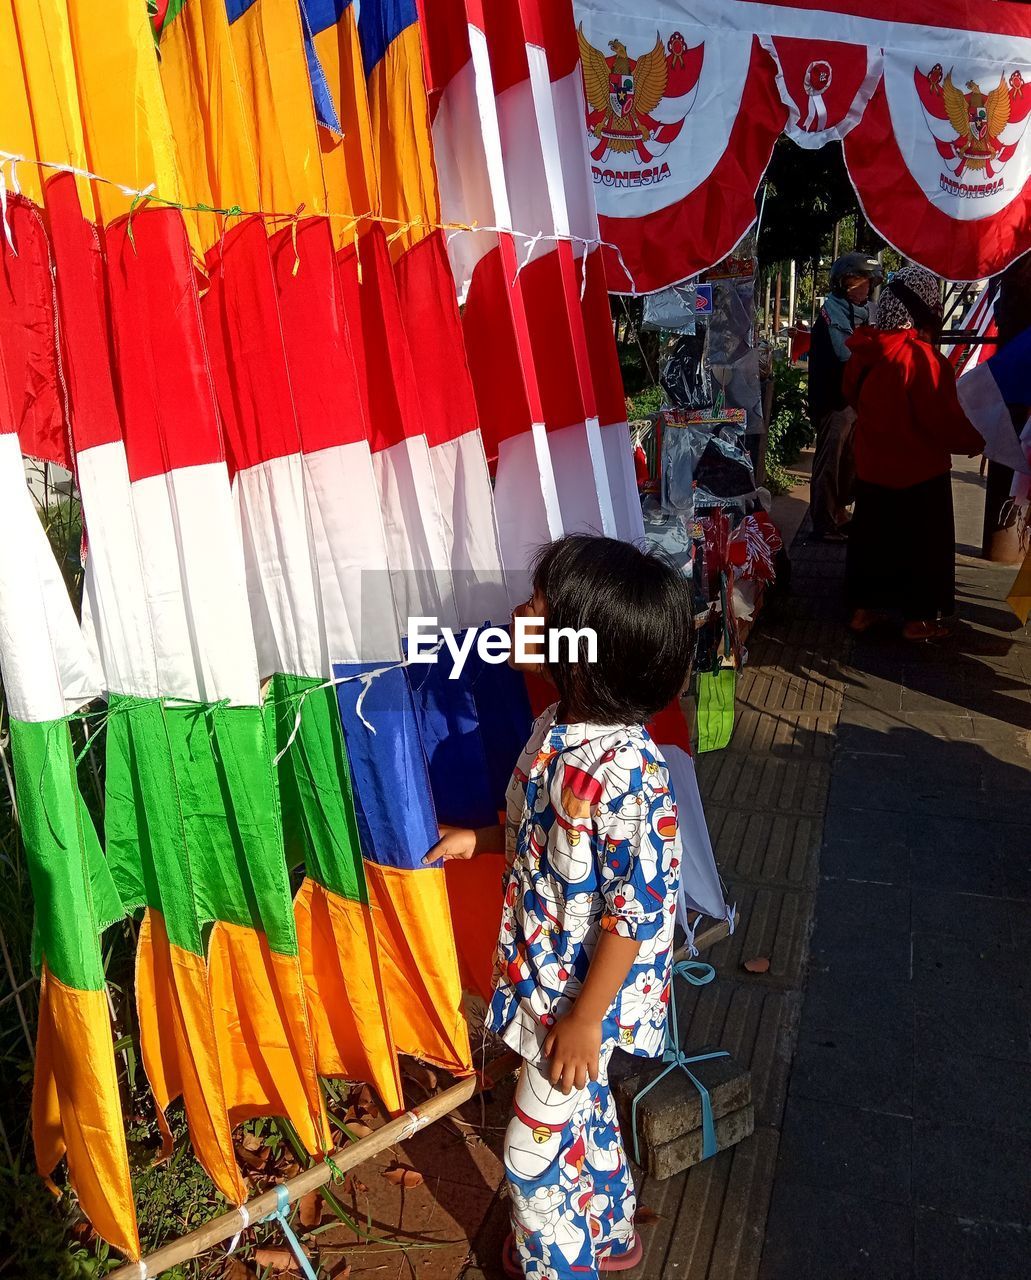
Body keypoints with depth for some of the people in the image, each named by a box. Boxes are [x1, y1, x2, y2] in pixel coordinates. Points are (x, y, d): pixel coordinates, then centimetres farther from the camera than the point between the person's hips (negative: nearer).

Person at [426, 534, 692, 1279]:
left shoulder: (627, 772, -33)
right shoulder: (556, 729, -7)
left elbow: (635, 911, -26)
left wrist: (583, 1019, -19)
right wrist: (479, 841, 2)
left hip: (584, 993, -8)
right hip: (543, 970, 8)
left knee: (536, 1145, 12)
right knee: (583, 1111, 28)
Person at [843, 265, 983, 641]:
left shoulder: (865, 351, -3)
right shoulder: (922, 357, -25)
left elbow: (853, 395, 14)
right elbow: (946, 421, -20)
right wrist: (975, 442, -3)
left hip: (872, 467, 6)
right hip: (919, 472, -6)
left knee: (873, 536, 18)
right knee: (924, 543, 10)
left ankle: (865, 607, 28)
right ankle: (920, 618, 20)